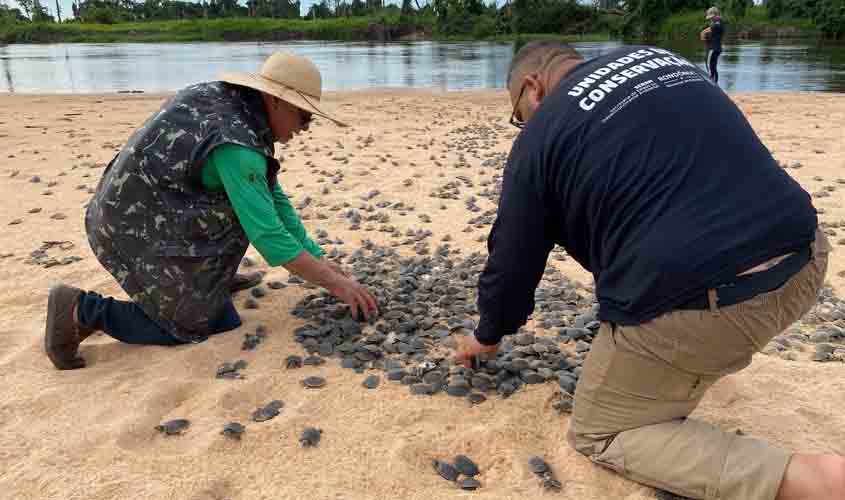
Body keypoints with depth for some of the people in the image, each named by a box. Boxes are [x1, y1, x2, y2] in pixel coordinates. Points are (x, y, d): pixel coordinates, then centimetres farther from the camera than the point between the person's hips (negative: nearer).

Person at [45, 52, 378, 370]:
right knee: (217, 322, 1)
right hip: (137, 230, -9)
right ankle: (83, 311, 1)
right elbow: (267, 234, -27)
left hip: (138, 210, 9)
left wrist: (318, 260, 5)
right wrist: (334, 282, -18)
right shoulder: (235, 144, -27)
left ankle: (208, 278, 21)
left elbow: (273, 198, 6)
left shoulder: (232, 102, 2)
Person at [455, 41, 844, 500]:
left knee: (599, 434, 14)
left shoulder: (541, 136, 2)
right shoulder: (656, 57, 19)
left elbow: (512, 262, 8)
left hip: (693, 303, -8)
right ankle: (670, 388, 29)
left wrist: (486, 336, 27)